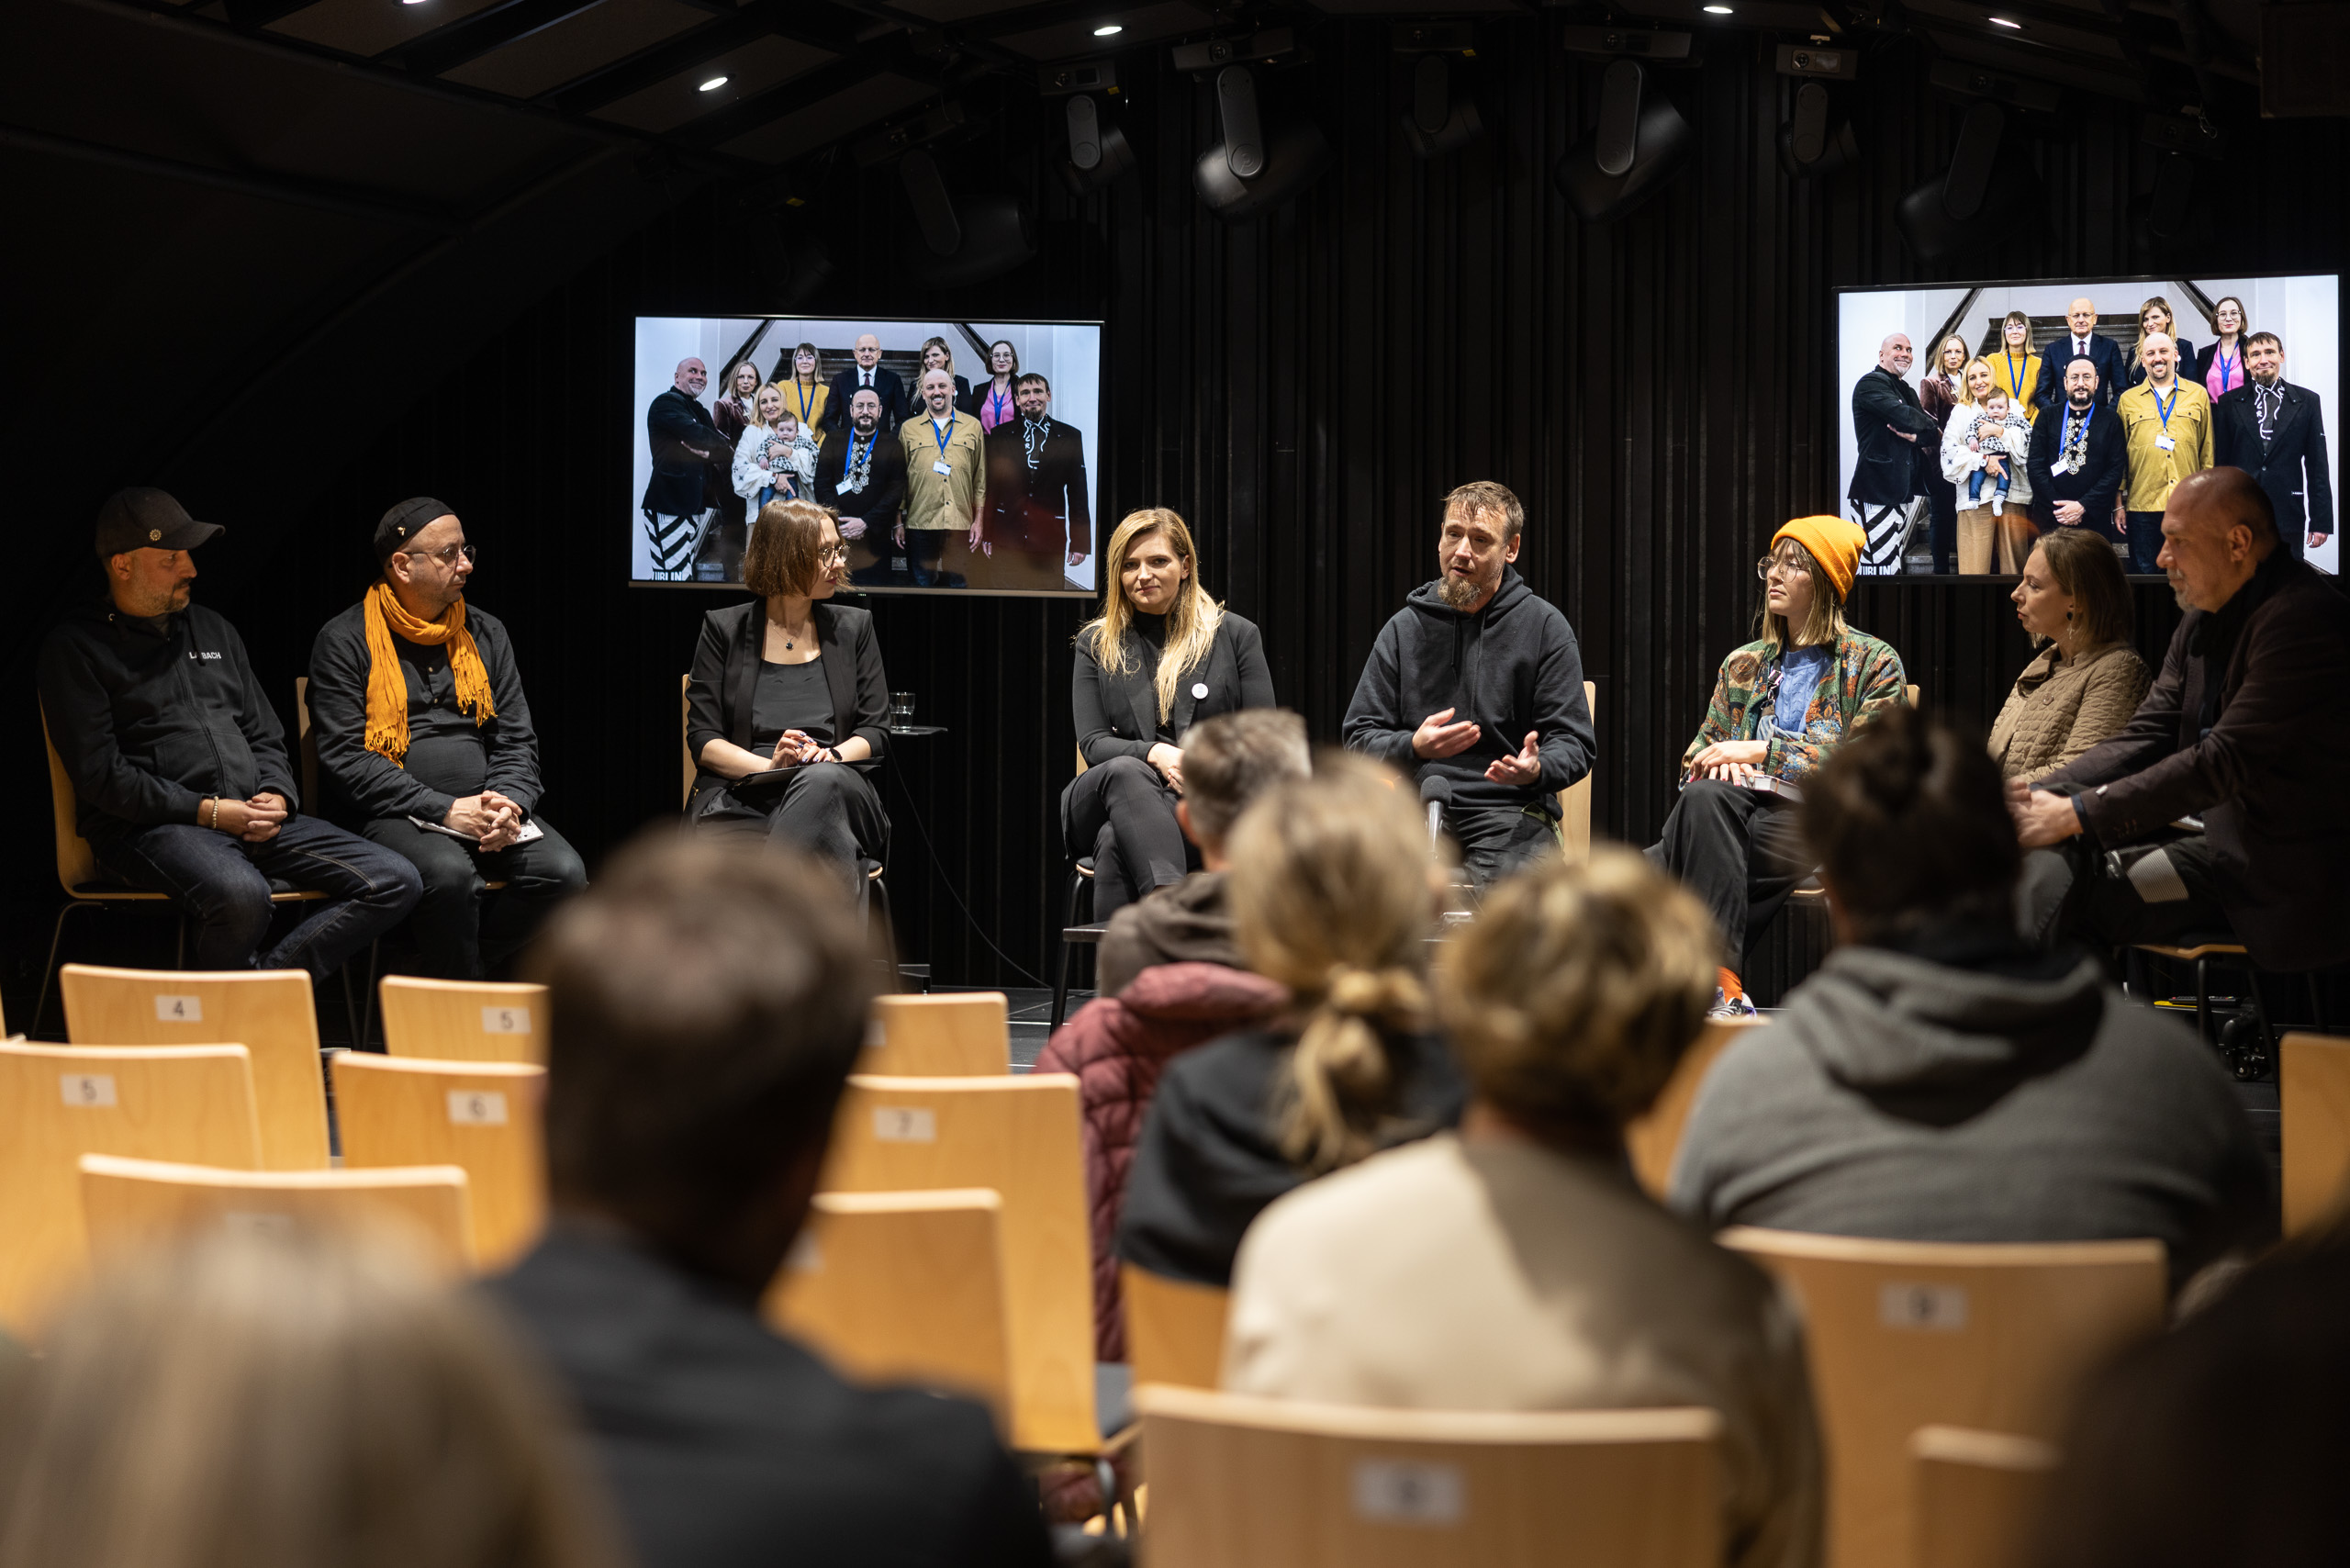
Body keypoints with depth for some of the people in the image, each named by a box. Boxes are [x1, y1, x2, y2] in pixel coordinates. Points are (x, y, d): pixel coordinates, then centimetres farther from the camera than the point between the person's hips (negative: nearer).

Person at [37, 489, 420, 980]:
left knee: (396, 882, -12)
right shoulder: (76, 648, 0)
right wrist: (206, 811, -15)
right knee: (241, 895, -40)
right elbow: (99, 774, -9)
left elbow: (264, 735, 24)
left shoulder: (213, 630, 21)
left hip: (255, 820, 7)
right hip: (148, 827, -7)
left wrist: (277, 796, 1)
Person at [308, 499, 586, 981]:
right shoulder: (345, 641, 0)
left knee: (563, 872, -23)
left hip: (486, 809, 5)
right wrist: (445, 811, -18)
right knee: (450, 874, -36)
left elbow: (517, 739, 16)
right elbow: (346, 758, -8)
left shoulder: (486, 633, 16)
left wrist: (509, 804, -8)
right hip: (392, 815, -5)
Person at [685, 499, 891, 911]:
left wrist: (830, 755, -10)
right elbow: (703, 741, 5)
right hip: (740, 795, -1)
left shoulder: (854, 627, 19)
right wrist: (770, 765, -14)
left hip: (834, 789, 2)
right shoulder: (724, 629, 12)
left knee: (822, 780, -38)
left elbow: (875, 731, 13)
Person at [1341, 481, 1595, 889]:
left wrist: (1536, 770, -19)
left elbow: (1575, 745, 5)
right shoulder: (1404, 628, 14)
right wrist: (1414, 747, -12)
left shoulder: (1545, 627, 8)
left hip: (1510, 813, -2)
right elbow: (1360, 738, 11)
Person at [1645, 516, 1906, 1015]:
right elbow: (1699, 750, 23)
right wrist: (1720, 762, -2)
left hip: (1809, 822, -5)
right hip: (1739, 804, 5)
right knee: (1704, 796, -35)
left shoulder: (1875, 664, 9)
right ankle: (1720, 985, -42)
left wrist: (1761, 751, -10)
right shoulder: (1743, 663, 25)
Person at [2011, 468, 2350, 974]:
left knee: (2074, 901, -20)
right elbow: (2145, 737, 8)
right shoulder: (2204, 620, 11)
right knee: (2052, 869, -9)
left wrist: (2080, 814, -23)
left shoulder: (2302, 617, -19)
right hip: (2220, 839, 9)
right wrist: (2042, 795, -9)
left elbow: (2225, 760, -24)